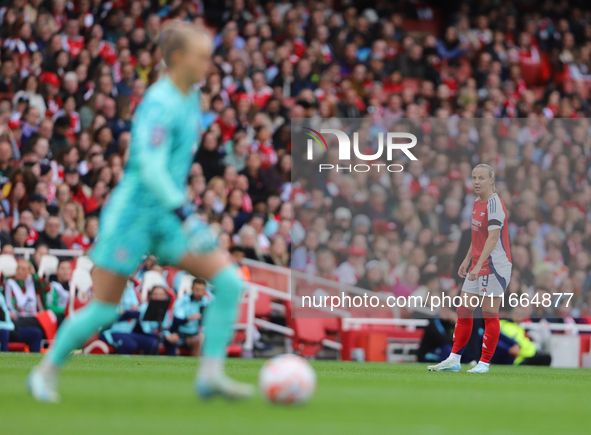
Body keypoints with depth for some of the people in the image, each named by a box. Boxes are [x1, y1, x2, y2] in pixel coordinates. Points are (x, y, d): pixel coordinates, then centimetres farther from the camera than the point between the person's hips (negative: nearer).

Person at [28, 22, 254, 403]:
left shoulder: (190, 99, 8)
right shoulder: (159, 104, -19)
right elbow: (151, 169, -30)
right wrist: (187, 218, -39)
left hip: (166, 218, 8)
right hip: (133, 214, -8)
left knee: (229, 282, -8)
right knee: (104, 310, -1)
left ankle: (211, 375, -6)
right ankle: (47, 371, 19)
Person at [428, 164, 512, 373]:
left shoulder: (494, 203, -15)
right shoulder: (477, 203, 12)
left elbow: (493, 237, -23)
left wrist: (479, 265, -28)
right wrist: (467, 260, 21)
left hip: (495, 265, -9)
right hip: (478, 266, 9)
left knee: (489, 314, -3)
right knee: (464, 310, 8)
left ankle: (484, 363, 3)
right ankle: (454, 360, 12)